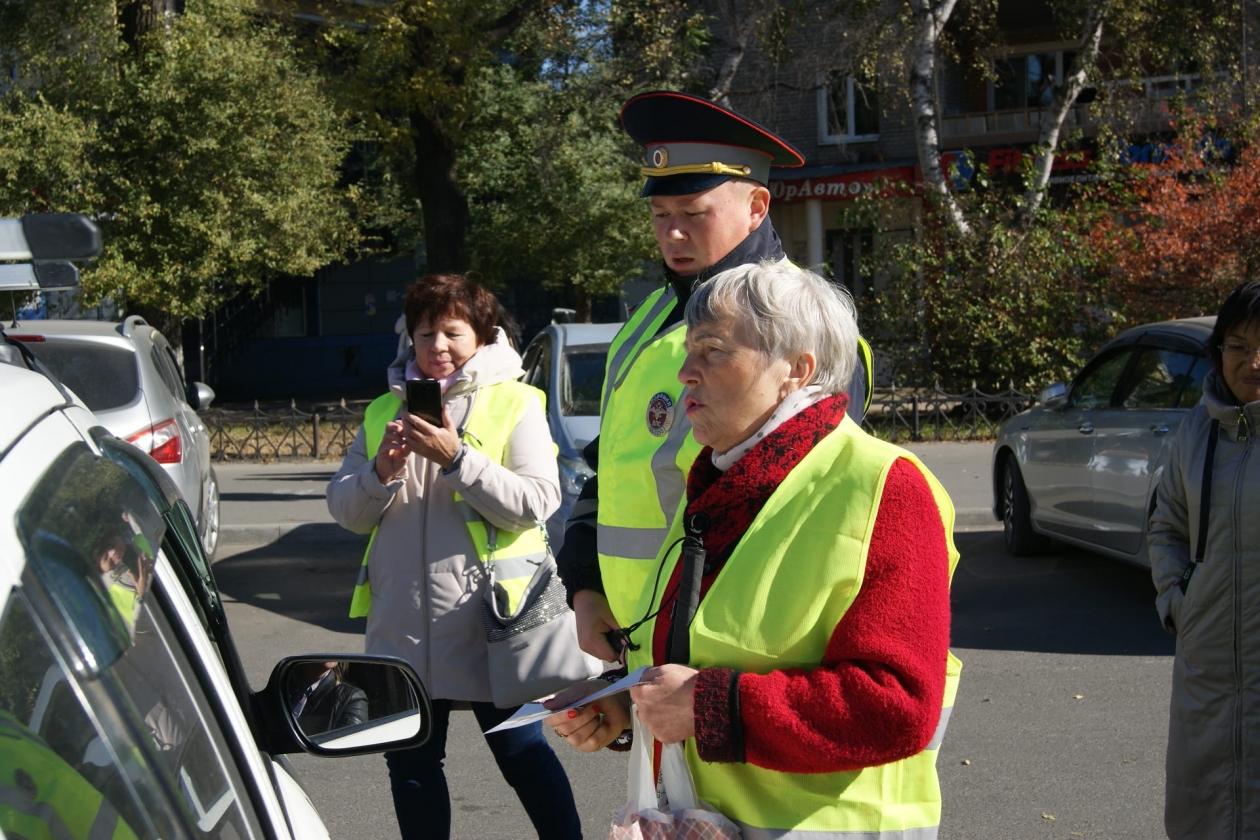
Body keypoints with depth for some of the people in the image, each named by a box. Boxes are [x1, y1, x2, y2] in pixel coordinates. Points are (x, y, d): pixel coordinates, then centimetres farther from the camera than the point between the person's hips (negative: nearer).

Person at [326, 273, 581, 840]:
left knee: (520, 751, 3)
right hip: (401, 622, 5)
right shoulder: (386, 410, 14)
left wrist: (456, 459, -19)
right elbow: (345, 511, 10)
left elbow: (536, 502, -12)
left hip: (486, 620, -4)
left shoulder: (515, 404, 0)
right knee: (411, 762, 11)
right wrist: (382, 469, -10)